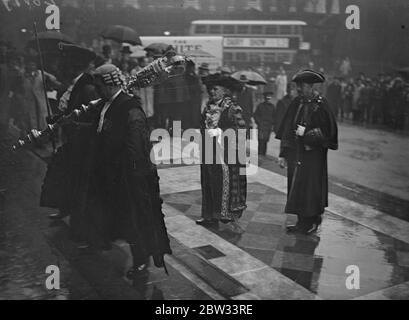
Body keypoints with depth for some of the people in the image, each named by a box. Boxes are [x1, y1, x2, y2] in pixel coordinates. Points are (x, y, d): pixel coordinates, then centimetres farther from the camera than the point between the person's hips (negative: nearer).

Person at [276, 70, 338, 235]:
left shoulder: (320, 105, -8)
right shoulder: (296, 104, 8)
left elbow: (328, 130, -9)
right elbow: (287, 130, 10)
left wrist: (306, 132, -16)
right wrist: (283, 154, 7)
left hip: (313, 155, -5)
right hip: (295, 154, 6)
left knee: (310, 188, 1)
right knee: (296, 188, 9)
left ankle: (313, 221, 16)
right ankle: (302, 222, 21)